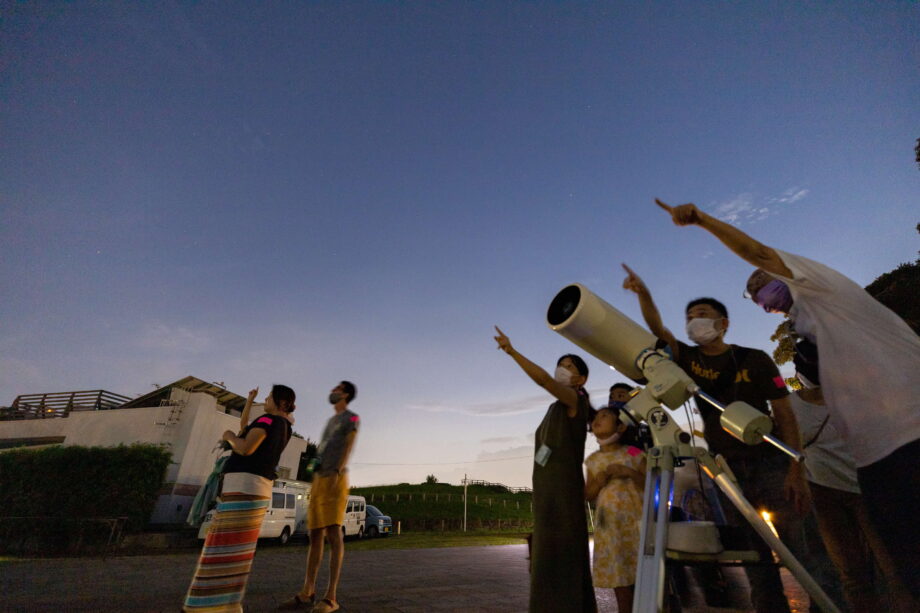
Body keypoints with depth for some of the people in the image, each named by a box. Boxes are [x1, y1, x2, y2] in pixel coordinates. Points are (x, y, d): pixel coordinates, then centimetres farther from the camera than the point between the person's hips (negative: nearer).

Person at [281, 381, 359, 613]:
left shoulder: (352, 418, 3)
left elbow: (349, 446, -11)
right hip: (319, 479, 8)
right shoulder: (330, 421, 27)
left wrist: (337, 472, -25)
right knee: (316, 535, 8)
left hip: (336, 479, -8)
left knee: (334, 533, -12)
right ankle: (307, 594, 13)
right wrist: (315, 482, 18)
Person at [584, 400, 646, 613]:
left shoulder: (634, 454, -3)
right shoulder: (593, 460, 5)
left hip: (635, 522, -2)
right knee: (619, 579, 8)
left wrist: (631, 473, -18)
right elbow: (588, 495, 7)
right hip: (609, 526, 3)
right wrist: (600, 480, -11)